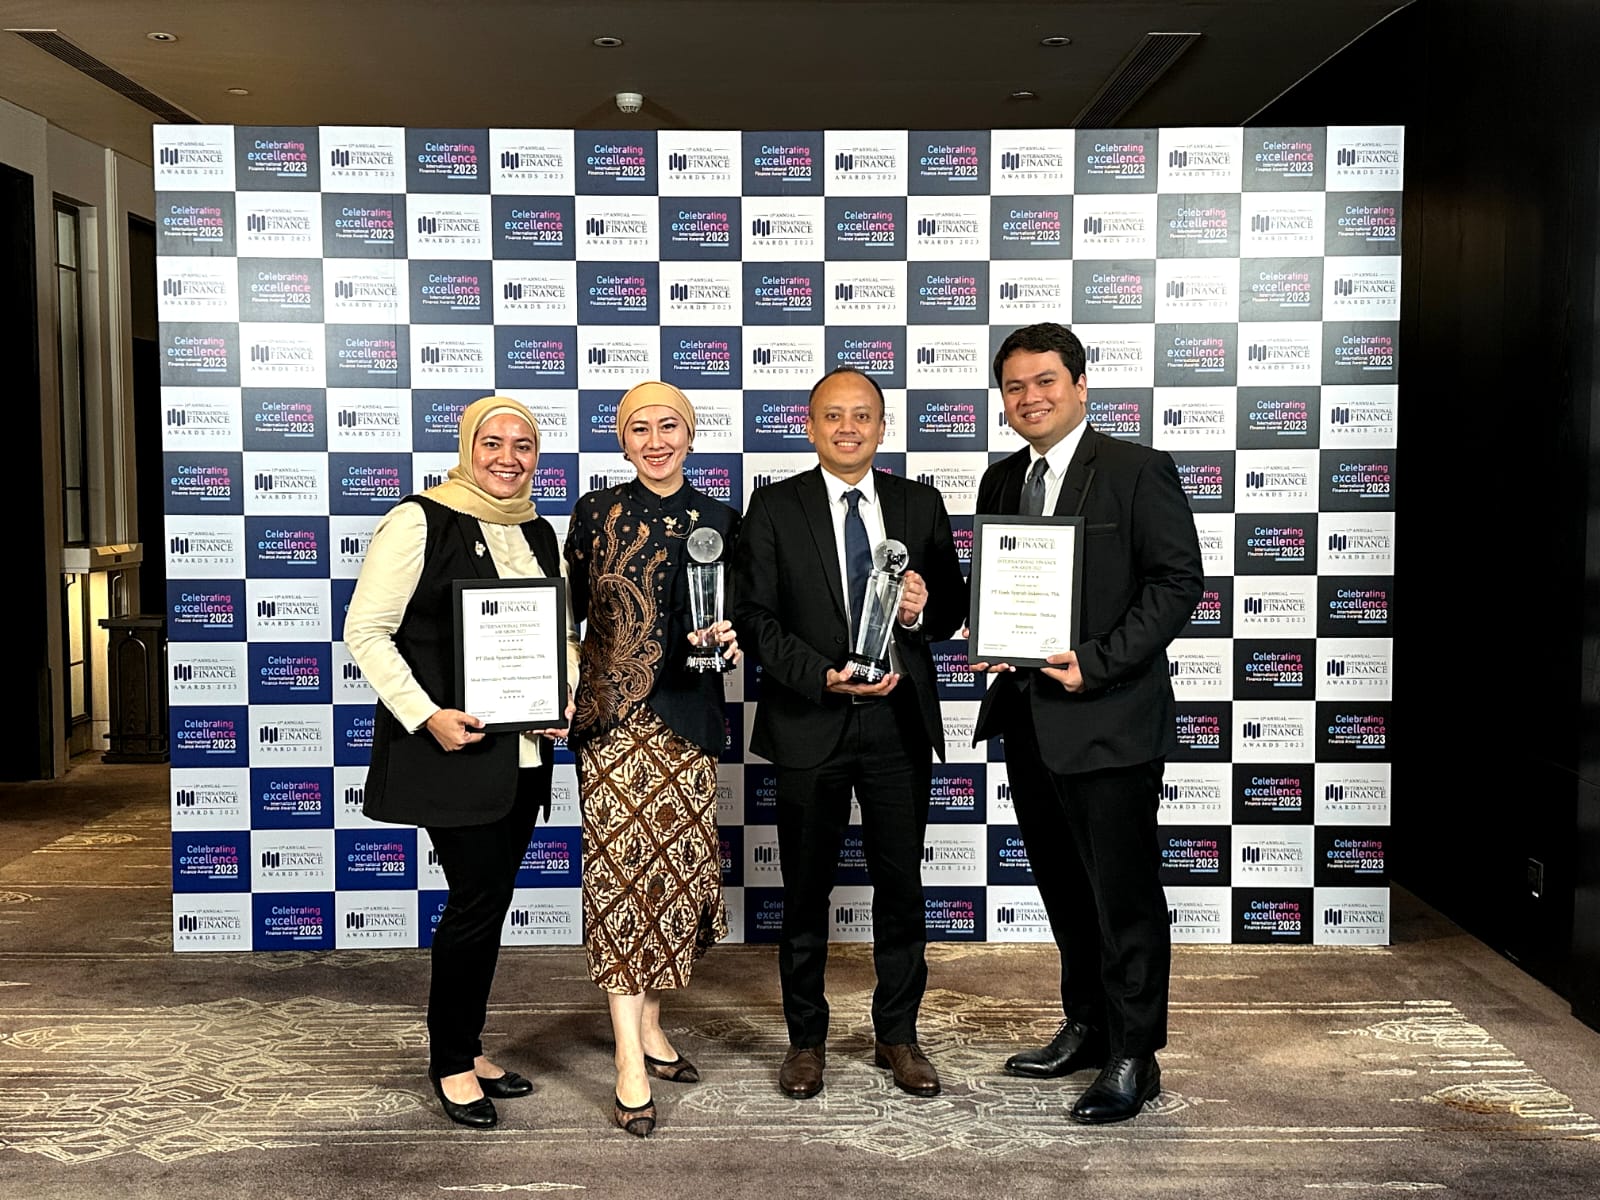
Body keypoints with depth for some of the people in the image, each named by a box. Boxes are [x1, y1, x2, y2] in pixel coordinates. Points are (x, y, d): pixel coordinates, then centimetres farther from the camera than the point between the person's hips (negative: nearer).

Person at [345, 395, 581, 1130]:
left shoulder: (539, 533, 12)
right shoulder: (418, 523, -8)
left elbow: (561, 630, 20)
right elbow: (365, 631, -11)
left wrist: (567, 698, 2)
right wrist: (426, 716, -19)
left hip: (521, 755, 6)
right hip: (451, 752, -6)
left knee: (490, 901, 13)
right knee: (478, 898, -3)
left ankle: (468, 1048, 28)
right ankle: (450, 1064, 16)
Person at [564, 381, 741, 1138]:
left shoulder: (718, 522, 7)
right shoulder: (595, 514, 2)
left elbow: (736, 619, 11)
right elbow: (566, 616, 5)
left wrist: (730, 637, -10)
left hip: (687, 719, 3)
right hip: (613, 715, -2)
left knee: (680, 869, 7)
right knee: (621, 869, -6)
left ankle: (649, 1022, 27)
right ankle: (630, 1064, -1)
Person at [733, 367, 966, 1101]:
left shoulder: (921, 505, 6)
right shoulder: (775, 507, 0)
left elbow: (955, 610, 10)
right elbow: (754, 616, -5)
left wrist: (922, 610, -13)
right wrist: (824, 676, -17)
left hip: (900, 720, 2)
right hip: (809, 724, -2)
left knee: (901, 883, 10)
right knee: (807, 889, 10)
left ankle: (898, 1034, 26)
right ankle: (806, 1038, 26)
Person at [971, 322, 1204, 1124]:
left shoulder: (1137, 471, -7)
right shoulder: (1001, 481, 13)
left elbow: (1178, 581, -12)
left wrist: (1096, 662, -19)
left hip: (1109, 719, -7)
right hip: (1027, 717, 7)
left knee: (1125, 895, 2)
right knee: (1064, 889, 18)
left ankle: (1133, 1058, 15)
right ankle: (1085, 1028, 34)